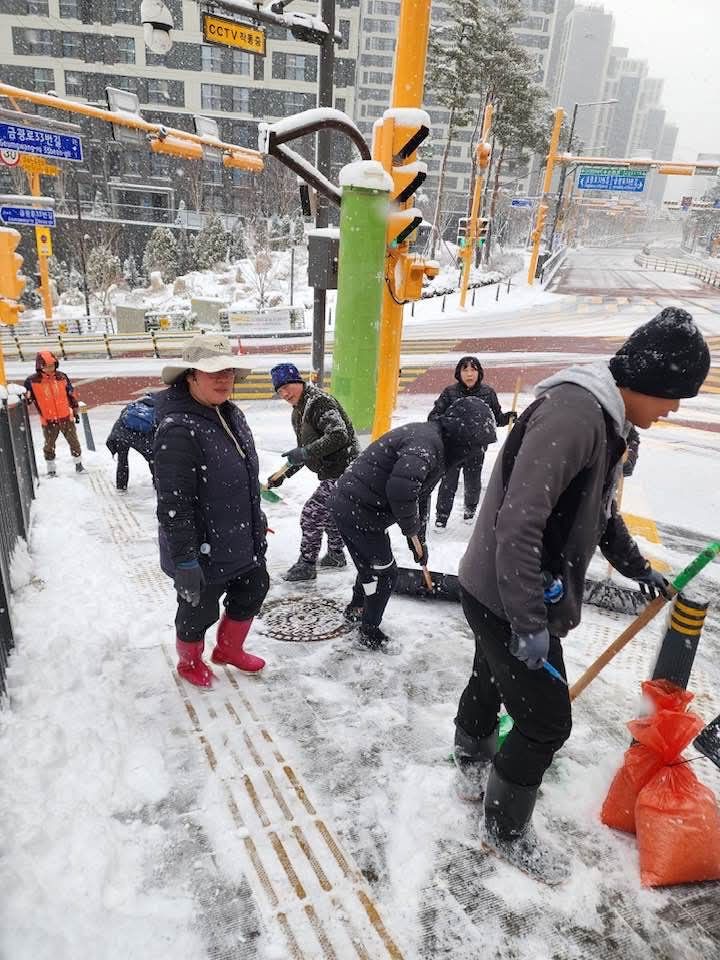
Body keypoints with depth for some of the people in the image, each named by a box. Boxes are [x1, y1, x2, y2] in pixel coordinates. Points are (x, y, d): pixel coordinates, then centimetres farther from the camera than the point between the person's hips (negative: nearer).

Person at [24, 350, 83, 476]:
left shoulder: (62, 377, -2)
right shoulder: (32, 381, -8)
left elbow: (71, 394, 8)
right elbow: (25, 398, 1)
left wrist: (76, 411, 10)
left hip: (66, 417, 1)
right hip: (48, 421, -1)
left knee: (74, 442, 10)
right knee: (49, 446, 9)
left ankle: (78, 464, 28)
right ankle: (51, 470, 25)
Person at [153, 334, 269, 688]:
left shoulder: (232, 415, 3)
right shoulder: (178, 429, -26)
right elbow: (173, 505, -26)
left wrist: (257, 523, 21)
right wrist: (185, 562, -24)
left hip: (242, 543, 8)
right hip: (205, 553, -8)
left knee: (253, 591, 23)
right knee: (200, 610, 14)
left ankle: (229, 649, 50)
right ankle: (190, 662, 45)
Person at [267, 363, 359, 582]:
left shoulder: (319, 402, -19)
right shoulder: (297, 413, 12)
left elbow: (339, 436, -31)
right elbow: (304, 451, 20)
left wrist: (305, 452, -32)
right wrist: (282, 475, 15)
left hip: (342, 471, -10)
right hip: (332, 473, 11)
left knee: (312, 514, -5)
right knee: (327, 513, 25)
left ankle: (307, 565, 10)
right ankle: (336, 555, 44)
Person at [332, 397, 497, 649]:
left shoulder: (436, 445, 12)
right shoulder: (428, 441, -23)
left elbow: (420, 496, 21)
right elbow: (401, 487, -40)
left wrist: (418, 540, 23)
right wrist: (411, 528, -22)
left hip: (351, 506, 10)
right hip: (359, 512, -10)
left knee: (370, 564, 27)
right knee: (385, 572, 4)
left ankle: (356, 608, 50)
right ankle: (369, 633, 22)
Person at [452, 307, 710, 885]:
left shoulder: (605, 419, 8)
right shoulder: (573, 413, -26)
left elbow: (600, 511, 23)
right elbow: (519, 522, -31)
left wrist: (638, 567, 33)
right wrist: (528, 622, -27)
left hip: (509, 596, 10)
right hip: (508, 602, -10)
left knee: (491, 683, 27)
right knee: (546, 722, 4)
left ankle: (473, 770, 52)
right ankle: (506, 832, 28)